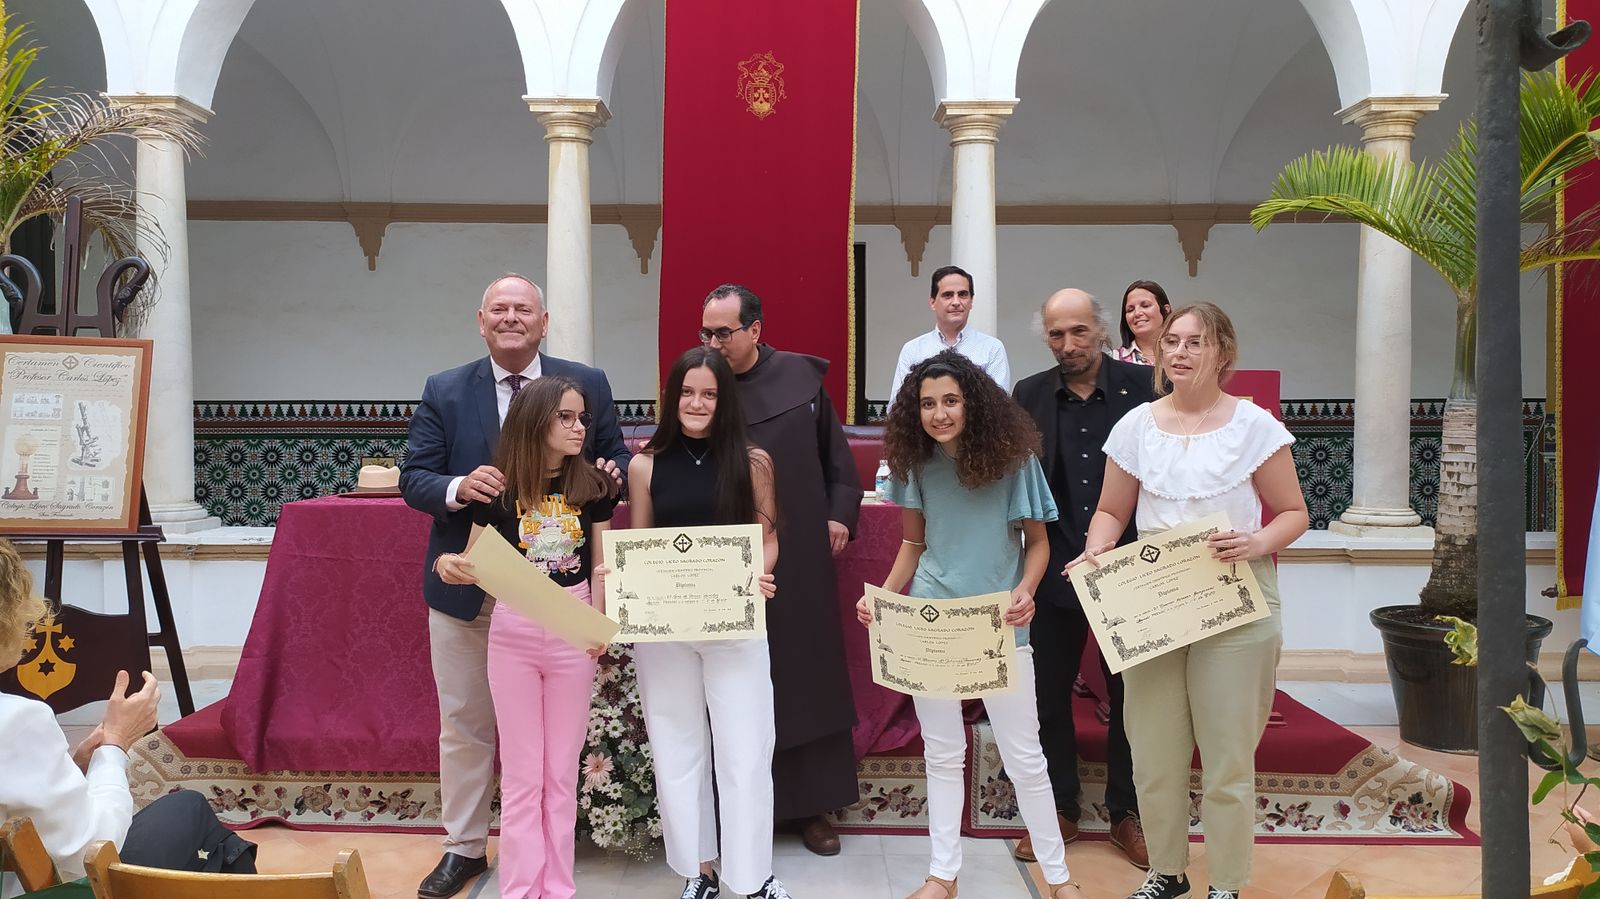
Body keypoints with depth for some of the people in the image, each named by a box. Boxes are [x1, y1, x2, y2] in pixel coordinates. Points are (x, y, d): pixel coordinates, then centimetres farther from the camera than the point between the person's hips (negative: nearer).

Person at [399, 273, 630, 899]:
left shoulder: (587, 385, 0)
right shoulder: (444, 392, 1)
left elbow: (615, 459, 7)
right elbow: (413, 479, -1)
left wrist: (610, 475, -17)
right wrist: (459, 488, -23)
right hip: (468, 586, 1)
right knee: (464, 724, 12)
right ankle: (464, 847, 28)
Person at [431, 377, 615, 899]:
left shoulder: (592, 487, 0)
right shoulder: (498, 490, -5)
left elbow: (601, 564, 5)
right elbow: (477, 565, 2)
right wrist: (449, 564, -19)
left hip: (573, 631, 1)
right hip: (512, 632, -1)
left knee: (562, 770, 9)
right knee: (521, 772, 6)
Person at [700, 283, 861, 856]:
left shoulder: (801, 376, 1)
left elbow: (835, 450, 9)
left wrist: (840, 513, 4)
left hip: (800, 556, 2)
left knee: (809, 675, 8)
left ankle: (813, 805, 21)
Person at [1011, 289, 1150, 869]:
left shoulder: (1144, 385, -5)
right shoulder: (1029, 395, 0)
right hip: (1055, 570, 2)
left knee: (1130, 696, 12)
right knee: (1048, 694, 11)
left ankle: (1126, 814, 29)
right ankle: (1060, 810, 29)